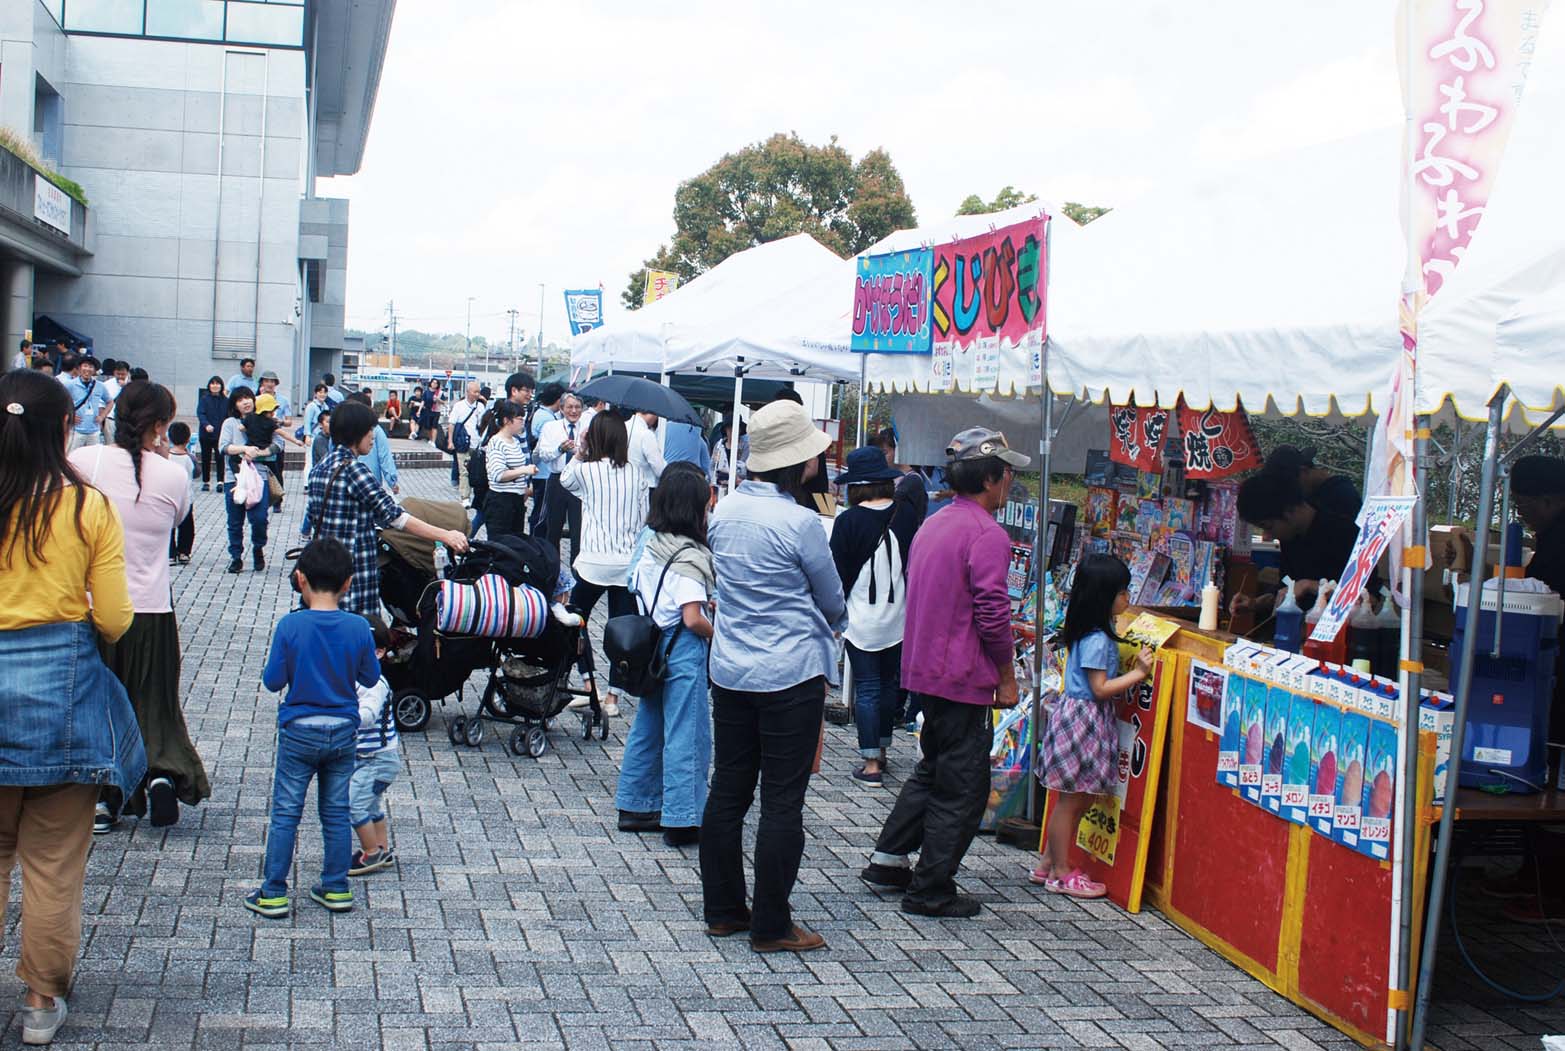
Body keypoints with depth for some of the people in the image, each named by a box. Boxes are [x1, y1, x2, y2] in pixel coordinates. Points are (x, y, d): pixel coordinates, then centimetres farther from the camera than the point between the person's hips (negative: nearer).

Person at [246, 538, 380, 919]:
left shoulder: (290, 626, -15)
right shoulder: (359, 628, -9)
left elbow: (273, 681, -9)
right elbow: (370, 678, 3)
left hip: (298, 732, -2)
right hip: (343, 731, 2)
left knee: (285, 814, 6)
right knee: (337, 813, 13)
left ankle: (273, 894, 11)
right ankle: (336, 889, 20)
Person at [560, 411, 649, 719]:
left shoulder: (585, 470, -7)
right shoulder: (635, 473, 2)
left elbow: (565, 479, 16)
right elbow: (644, 518, 6)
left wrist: (580, 451, 13)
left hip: (594, 561, -3)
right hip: (629, 563, 3)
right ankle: (612, 696, 8)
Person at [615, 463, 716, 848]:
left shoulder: (649, 541, 4)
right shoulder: (688, 556, -20)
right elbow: (693, 619, -23)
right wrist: (718, 633, -4)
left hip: (653, 640, 8)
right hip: (683, 649, -8)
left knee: (648, 726, 17)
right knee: (687, 735, 0)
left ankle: (637, 806, 27)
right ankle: (682, 820, 5)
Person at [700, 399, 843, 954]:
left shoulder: (724, 511, 3)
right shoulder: (799, 522, -16)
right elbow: (833, 602, -3)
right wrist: (831, 624, 19)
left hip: (730, 672, 7)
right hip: (791, 675, -7)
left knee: (727, 791, 13)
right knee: (782, 801, 1)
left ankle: (722, 909, 23)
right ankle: (771, 925, 7)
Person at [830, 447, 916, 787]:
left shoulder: (848, 521, -13)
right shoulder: (906, 516, -3)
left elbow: (839, 572, -8)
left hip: (861, 618, -4)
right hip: (899, 618, 4)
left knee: (866, 689, 2)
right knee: (890, 683, 18)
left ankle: (871, 764, 2)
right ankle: (881, 750, 31)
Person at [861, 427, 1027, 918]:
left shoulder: (932, 526, 12)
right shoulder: (987, 535, -17)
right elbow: (993, 614, -20)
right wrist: (1007, 676, -8)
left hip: (924, 669, 9)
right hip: (963, 675, -9)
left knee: (933, 768, 23)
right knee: (963, 786, 2)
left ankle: (889, 859, 26)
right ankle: (931, 891, 7)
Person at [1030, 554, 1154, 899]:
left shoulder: (1096, 634, 10)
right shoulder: (1097, 640, -19)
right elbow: (1100, 688, -20)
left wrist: (1133, 670, 10)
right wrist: (1138, 674, -17)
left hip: (1085, 719, 10)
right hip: (1082, 719, -10)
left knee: (1073, 800, 16)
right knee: (1070, 800, 0)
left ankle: (1048, 864, 24)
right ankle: (1061, 873, 9)